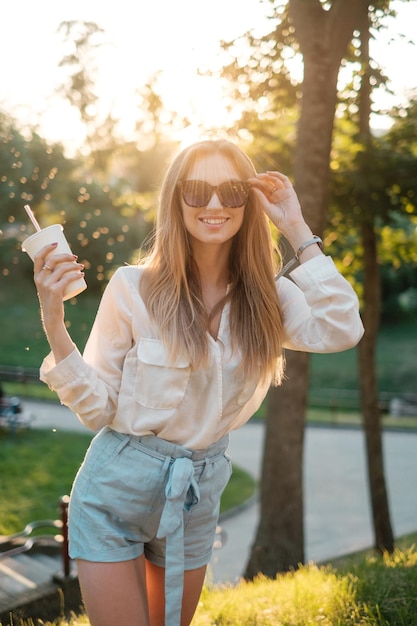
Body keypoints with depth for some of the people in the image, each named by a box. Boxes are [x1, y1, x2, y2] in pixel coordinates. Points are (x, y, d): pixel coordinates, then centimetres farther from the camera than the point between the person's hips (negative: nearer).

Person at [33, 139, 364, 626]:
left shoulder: (265, 295, -3)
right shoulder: (133, 287, -14)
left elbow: (341, 331, -22)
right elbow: (97, 407, -10)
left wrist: (299, 231, -19)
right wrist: (53, 325, -24)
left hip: (198, 494, 4)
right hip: (116, 491, -4)